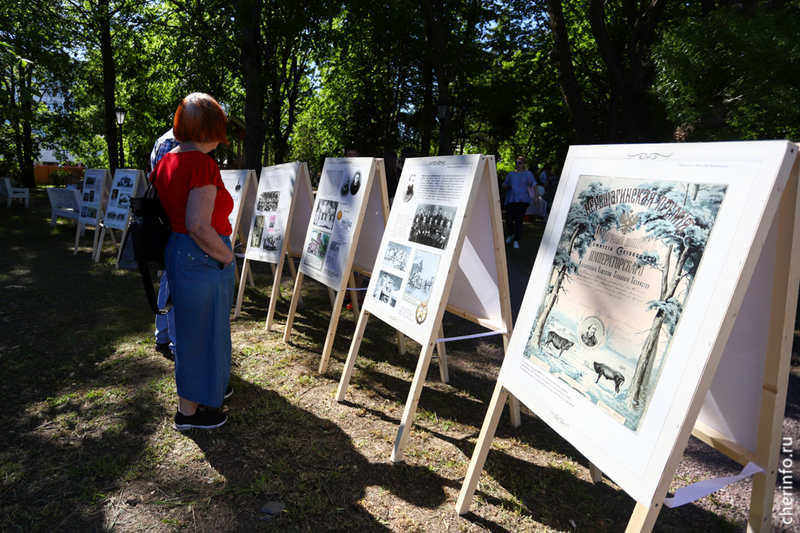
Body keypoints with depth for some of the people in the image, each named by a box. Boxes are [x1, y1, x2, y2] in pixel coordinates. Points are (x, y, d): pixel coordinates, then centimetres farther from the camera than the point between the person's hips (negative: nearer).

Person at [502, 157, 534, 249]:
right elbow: (503, 187, 20)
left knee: (519, 220, -9)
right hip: (510, 199, 2)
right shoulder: (511, 174, 17)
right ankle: (510, 234, 25)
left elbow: (534, 185, 2)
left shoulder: (528, 173, 10)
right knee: (508, 219, -6)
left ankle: (516, 241, 0)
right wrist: (507, 187, -4)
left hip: (522, 200, -2)